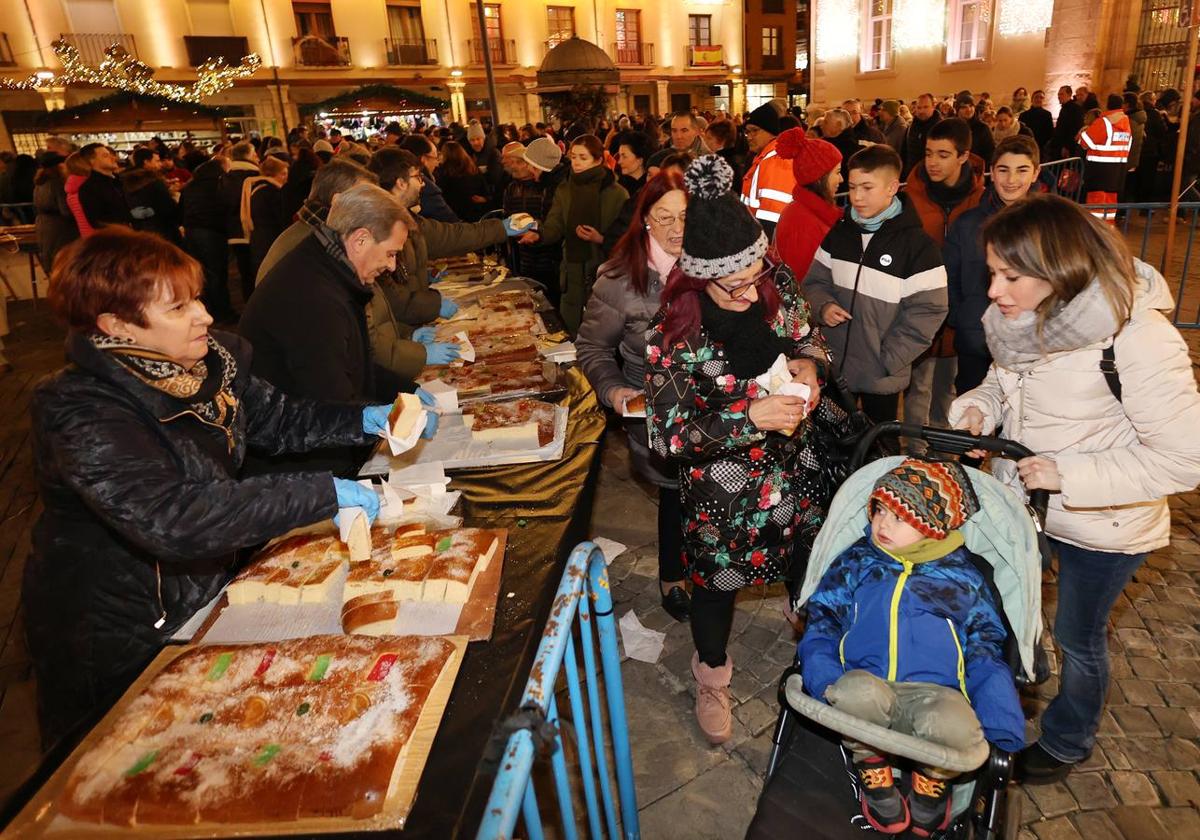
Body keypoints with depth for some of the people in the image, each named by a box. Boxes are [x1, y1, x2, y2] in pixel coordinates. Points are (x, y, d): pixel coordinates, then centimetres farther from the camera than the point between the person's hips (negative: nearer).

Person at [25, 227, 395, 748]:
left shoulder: (209, 363, -6)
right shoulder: (81, 413, -27)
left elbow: (276, 418, 9)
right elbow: (173, 518, -39)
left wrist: (366, 419, -7)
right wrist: (323, 495, -38)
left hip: (203, 596, 6)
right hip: (119, 644, -6)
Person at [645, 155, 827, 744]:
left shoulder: (775, 282, -13)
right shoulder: (674, 332, -27)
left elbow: (808, 335, 7)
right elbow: (668, 434, -25)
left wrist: (808, 362, -17)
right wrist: (749, 417, -34)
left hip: (791, 460, 5)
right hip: (721, 480, -4)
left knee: (808, 551, 24)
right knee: (717, 576, 16)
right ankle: (711, 678, 46)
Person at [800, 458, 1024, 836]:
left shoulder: (964, 577, 18)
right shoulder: (856, 562, 18)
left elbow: (985, 650, 12)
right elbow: (822, 624, 12)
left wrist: (1001, 724, -5)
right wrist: (825, 681, -8)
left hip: (934, 693, 0)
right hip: (865, 685, 0)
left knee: (956, 726, -35)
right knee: (855, 690, -37)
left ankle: (933, 778, 3)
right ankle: (872, 771, -3)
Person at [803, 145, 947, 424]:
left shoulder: (917, 245, -12)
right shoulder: (839, 233, 3)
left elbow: (928, 310, -12)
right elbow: (815, 281, 10)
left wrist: (887, 358, -15)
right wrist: (823, 306, -12)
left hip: (882, 378, -3)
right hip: (834, 367, 4)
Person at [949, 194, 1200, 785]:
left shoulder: (1136, 338, -29)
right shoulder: (1027, 319, -11)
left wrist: (1067, 475, -29)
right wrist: (976, 408, -14)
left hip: (1099, 527, -5)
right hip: (1019, 499, 6)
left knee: (1076, 638, 18)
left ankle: (1067, 741, 47)